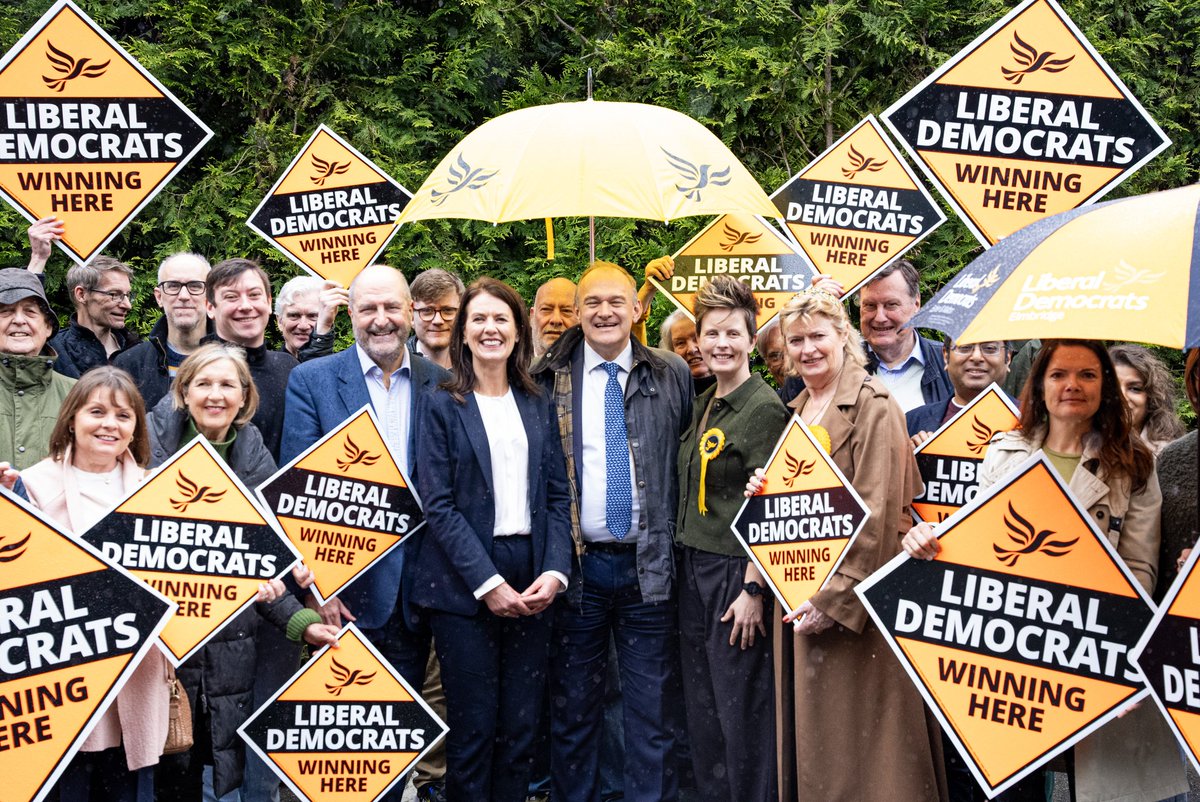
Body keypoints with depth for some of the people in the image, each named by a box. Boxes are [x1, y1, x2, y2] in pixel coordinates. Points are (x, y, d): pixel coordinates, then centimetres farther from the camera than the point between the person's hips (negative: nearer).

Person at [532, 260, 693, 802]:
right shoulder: (548, 381, 2)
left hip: (649, 564, 0)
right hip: (577, 563, 0)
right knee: (573, 706, 10)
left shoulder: (672, 376, 4)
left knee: (653, 710, 5)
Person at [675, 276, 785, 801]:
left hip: (737, 571, -8)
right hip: (693, 567, 8)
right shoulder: (702, 406, 11)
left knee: (740, 710, -1)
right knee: (701, 707, 13)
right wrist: (686, 564, 11)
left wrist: (753, 589, -18)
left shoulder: (765, 408, -12)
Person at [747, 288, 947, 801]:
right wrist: (766, 492, 3)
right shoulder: (799, 410, 14)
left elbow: (876, 514, -17)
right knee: (809, 734, 12)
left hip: (856, 593, -8)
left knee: (856, 735, -2)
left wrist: (834, 597, -20)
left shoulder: (872, 405, -11)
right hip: (801, 591, 8)